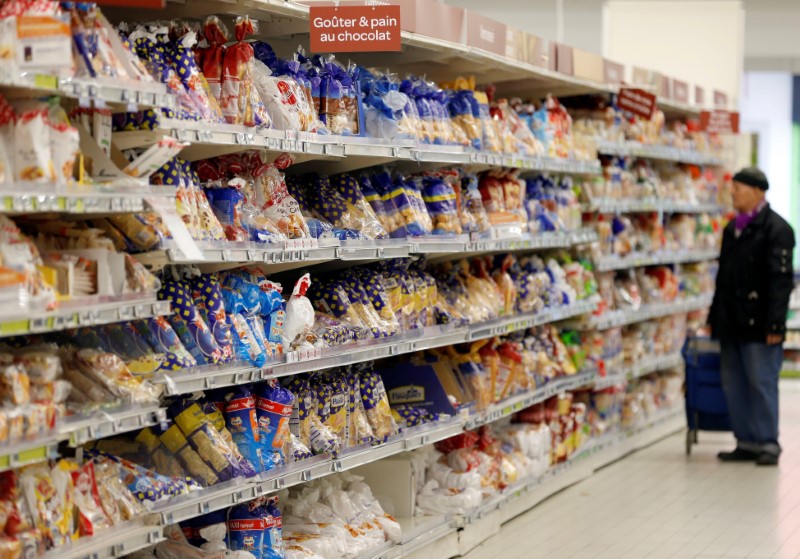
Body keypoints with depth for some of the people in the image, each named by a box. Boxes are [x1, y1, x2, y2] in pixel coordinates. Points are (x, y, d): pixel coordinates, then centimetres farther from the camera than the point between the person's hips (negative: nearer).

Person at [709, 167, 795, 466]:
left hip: (759, 326, -8)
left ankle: (767, 443, 6)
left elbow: (781, 280, -14)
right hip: (731, 324, 8)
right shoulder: (732, 228, 17)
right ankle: (746, 442, 17)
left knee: (761, 384, -3)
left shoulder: (776, 229, -9)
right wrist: (714, 318, 20)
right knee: (733, 386, 9)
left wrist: (774, 324, -20)